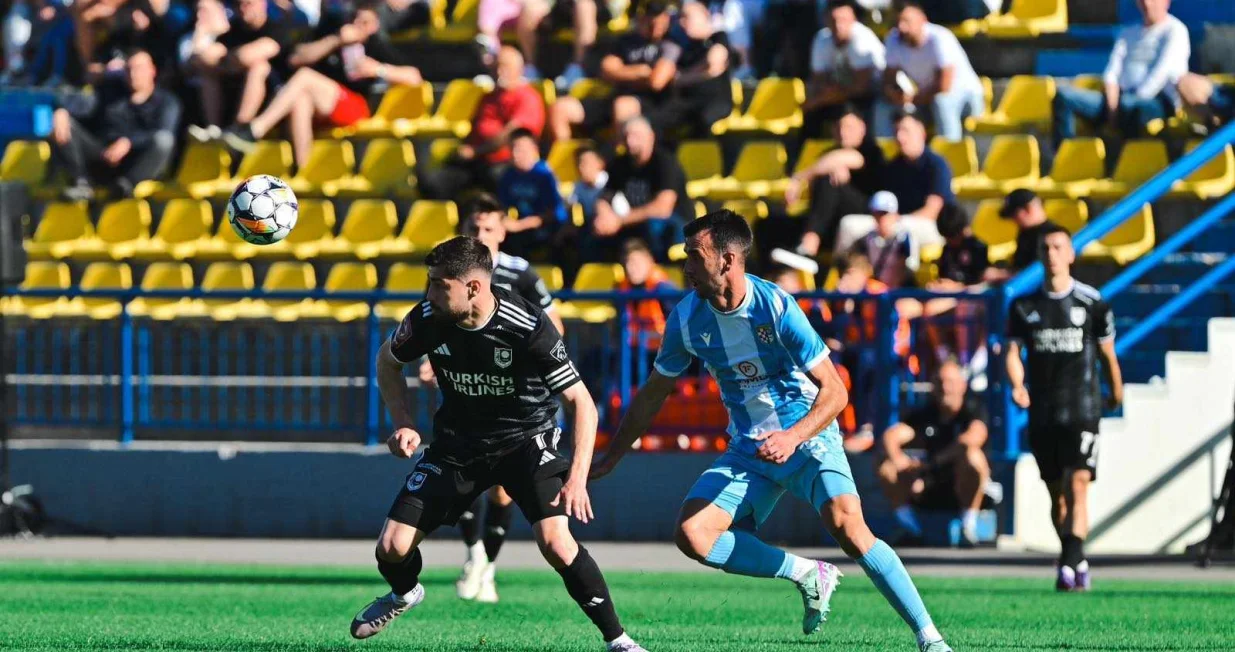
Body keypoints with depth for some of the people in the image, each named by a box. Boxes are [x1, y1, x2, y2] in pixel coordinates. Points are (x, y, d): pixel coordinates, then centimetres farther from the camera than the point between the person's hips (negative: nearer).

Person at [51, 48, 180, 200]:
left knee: (163, 139, -33)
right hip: (103, 160, 4)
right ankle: (81, 184, -26)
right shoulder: (115, 98, 22)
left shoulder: (166, 102, 10)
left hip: (141, 166, -4)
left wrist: (129, 142, -26)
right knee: (64, 123, -10)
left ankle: (124, 186, -42)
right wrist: (61, 112, -14)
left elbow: (163, 135, -10)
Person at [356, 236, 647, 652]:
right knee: (392, 548, -4)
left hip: (527, 441, -4)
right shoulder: (428, 320, -16)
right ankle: (403, 594, 34)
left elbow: (581, 403, -20)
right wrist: (404, 425, -6)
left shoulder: (529, 328, -27)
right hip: (458, 442, 4)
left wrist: (577, 477, -31)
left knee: (555, 543, -27)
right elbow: (387, 361, 7)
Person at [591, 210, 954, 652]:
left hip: (808, 438, -5)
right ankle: (808, 576, -1)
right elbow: (653, 394, 10)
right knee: (692, 533, -16)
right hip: (748, 450, 5)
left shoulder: (776, 308, -20)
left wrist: (792, 437, -34)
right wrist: (610, 458, 14)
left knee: (846, 526, -28)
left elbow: (833, 392, -18)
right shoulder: (687, 318, -6)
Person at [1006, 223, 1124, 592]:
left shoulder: (1091, 303, 0)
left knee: (1078, 483, -16)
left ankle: (1070, 566, -24)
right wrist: (1017, 385, -11)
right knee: (1056, 492, 9)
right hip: (1042, 412, 3)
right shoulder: (1025, 306, 6)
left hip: (1082, 408, -3)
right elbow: (1014, 351, 7)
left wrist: (1116, 393, 16)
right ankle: (1077, 562, 24)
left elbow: (1107, 352, 9)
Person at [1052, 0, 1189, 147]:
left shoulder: (1175, 30, 4)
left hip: (1157, 103, -6)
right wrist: (1112, 106, -8)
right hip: (1122, 98, 6)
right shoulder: (1127, 34, 24)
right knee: (1064, 95, -14)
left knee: (1128, 105, -44)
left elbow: (1160, 74, -9)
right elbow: (1111, 74, 11)